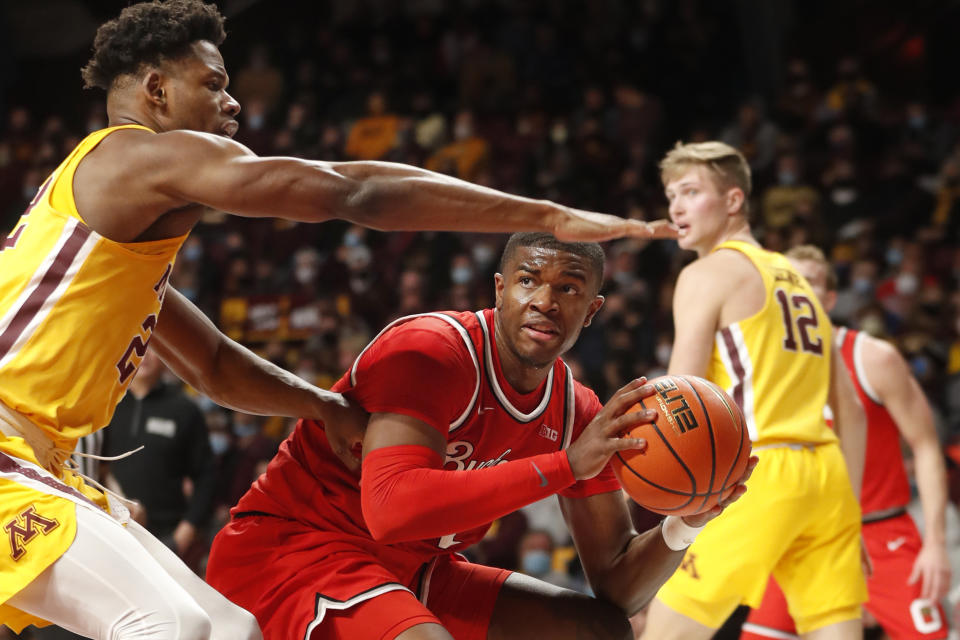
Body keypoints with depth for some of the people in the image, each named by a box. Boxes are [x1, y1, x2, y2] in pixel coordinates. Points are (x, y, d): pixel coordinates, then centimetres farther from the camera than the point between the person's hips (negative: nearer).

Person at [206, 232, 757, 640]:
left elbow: (618, 586, 5)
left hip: (411, 572, 9)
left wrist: (683, 525, -18)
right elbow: (391, 508, -37)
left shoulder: (578, 413, 1)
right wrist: (567, 464, -36)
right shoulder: (431, 350, -22)